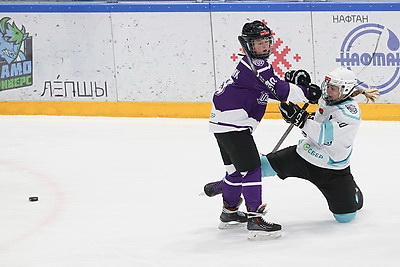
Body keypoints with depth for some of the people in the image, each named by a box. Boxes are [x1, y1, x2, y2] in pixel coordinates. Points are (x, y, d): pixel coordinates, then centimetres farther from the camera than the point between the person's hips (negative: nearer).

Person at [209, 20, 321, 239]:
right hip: (232, 124, -11)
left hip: (223, 122, 11)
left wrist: (292, 80, -1)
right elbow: (278, 90, -22)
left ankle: (229, 212, 35)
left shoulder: (252, 63, 14)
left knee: (237, 167, 22)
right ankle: (255, 219, -16)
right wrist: (306, 92, -15)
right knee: (250, 168, -13)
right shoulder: (256, 65, -18)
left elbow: (271, 86, 16)